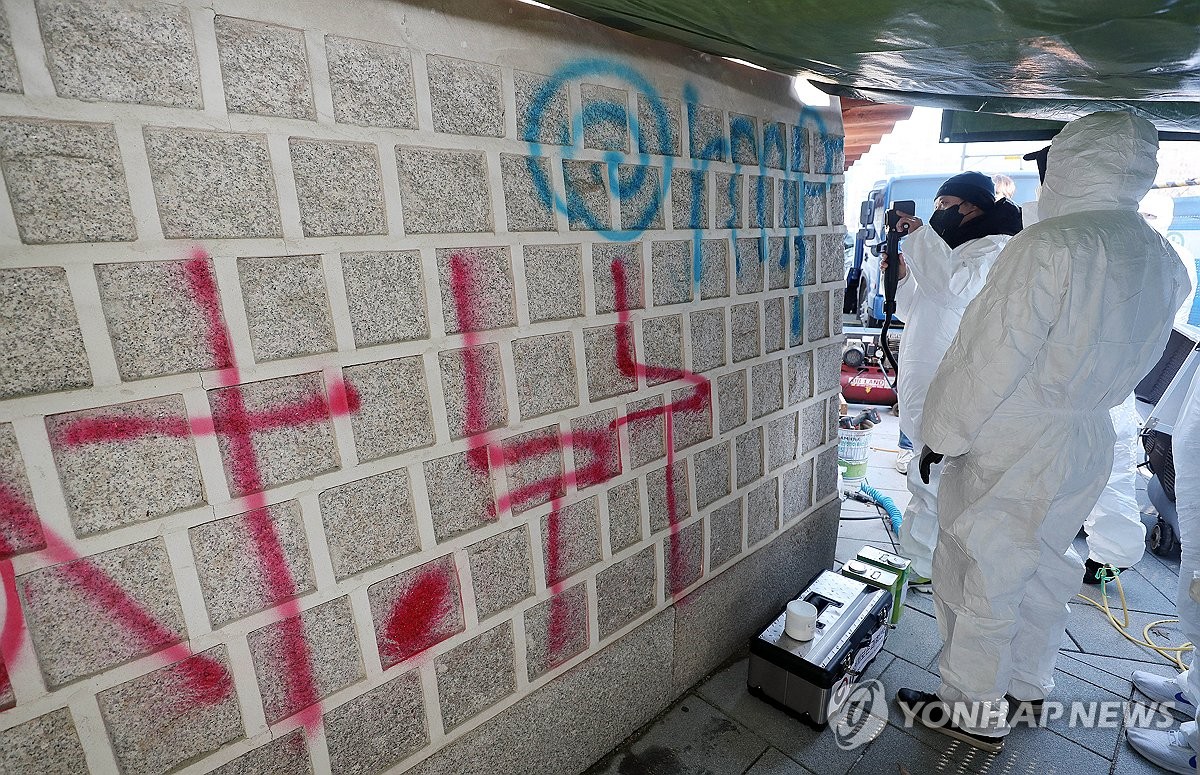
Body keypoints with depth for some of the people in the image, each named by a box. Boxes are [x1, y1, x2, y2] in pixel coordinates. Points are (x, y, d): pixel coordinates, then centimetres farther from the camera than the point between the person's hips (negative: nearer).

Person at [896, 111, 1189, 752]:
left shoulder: (1047, 245, -21)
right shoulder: (1165, 263, 5)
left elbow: (989, 356, -21)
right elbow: (1131, 359, 13)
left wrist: (941, 434, -13)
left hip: (1007, 451, -8)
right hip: (1087, 444, 8)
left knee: (979, 578, 7)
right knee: (1041, 568, 23)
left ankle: (976, 712, 25)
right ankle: (1029, 687, 44)